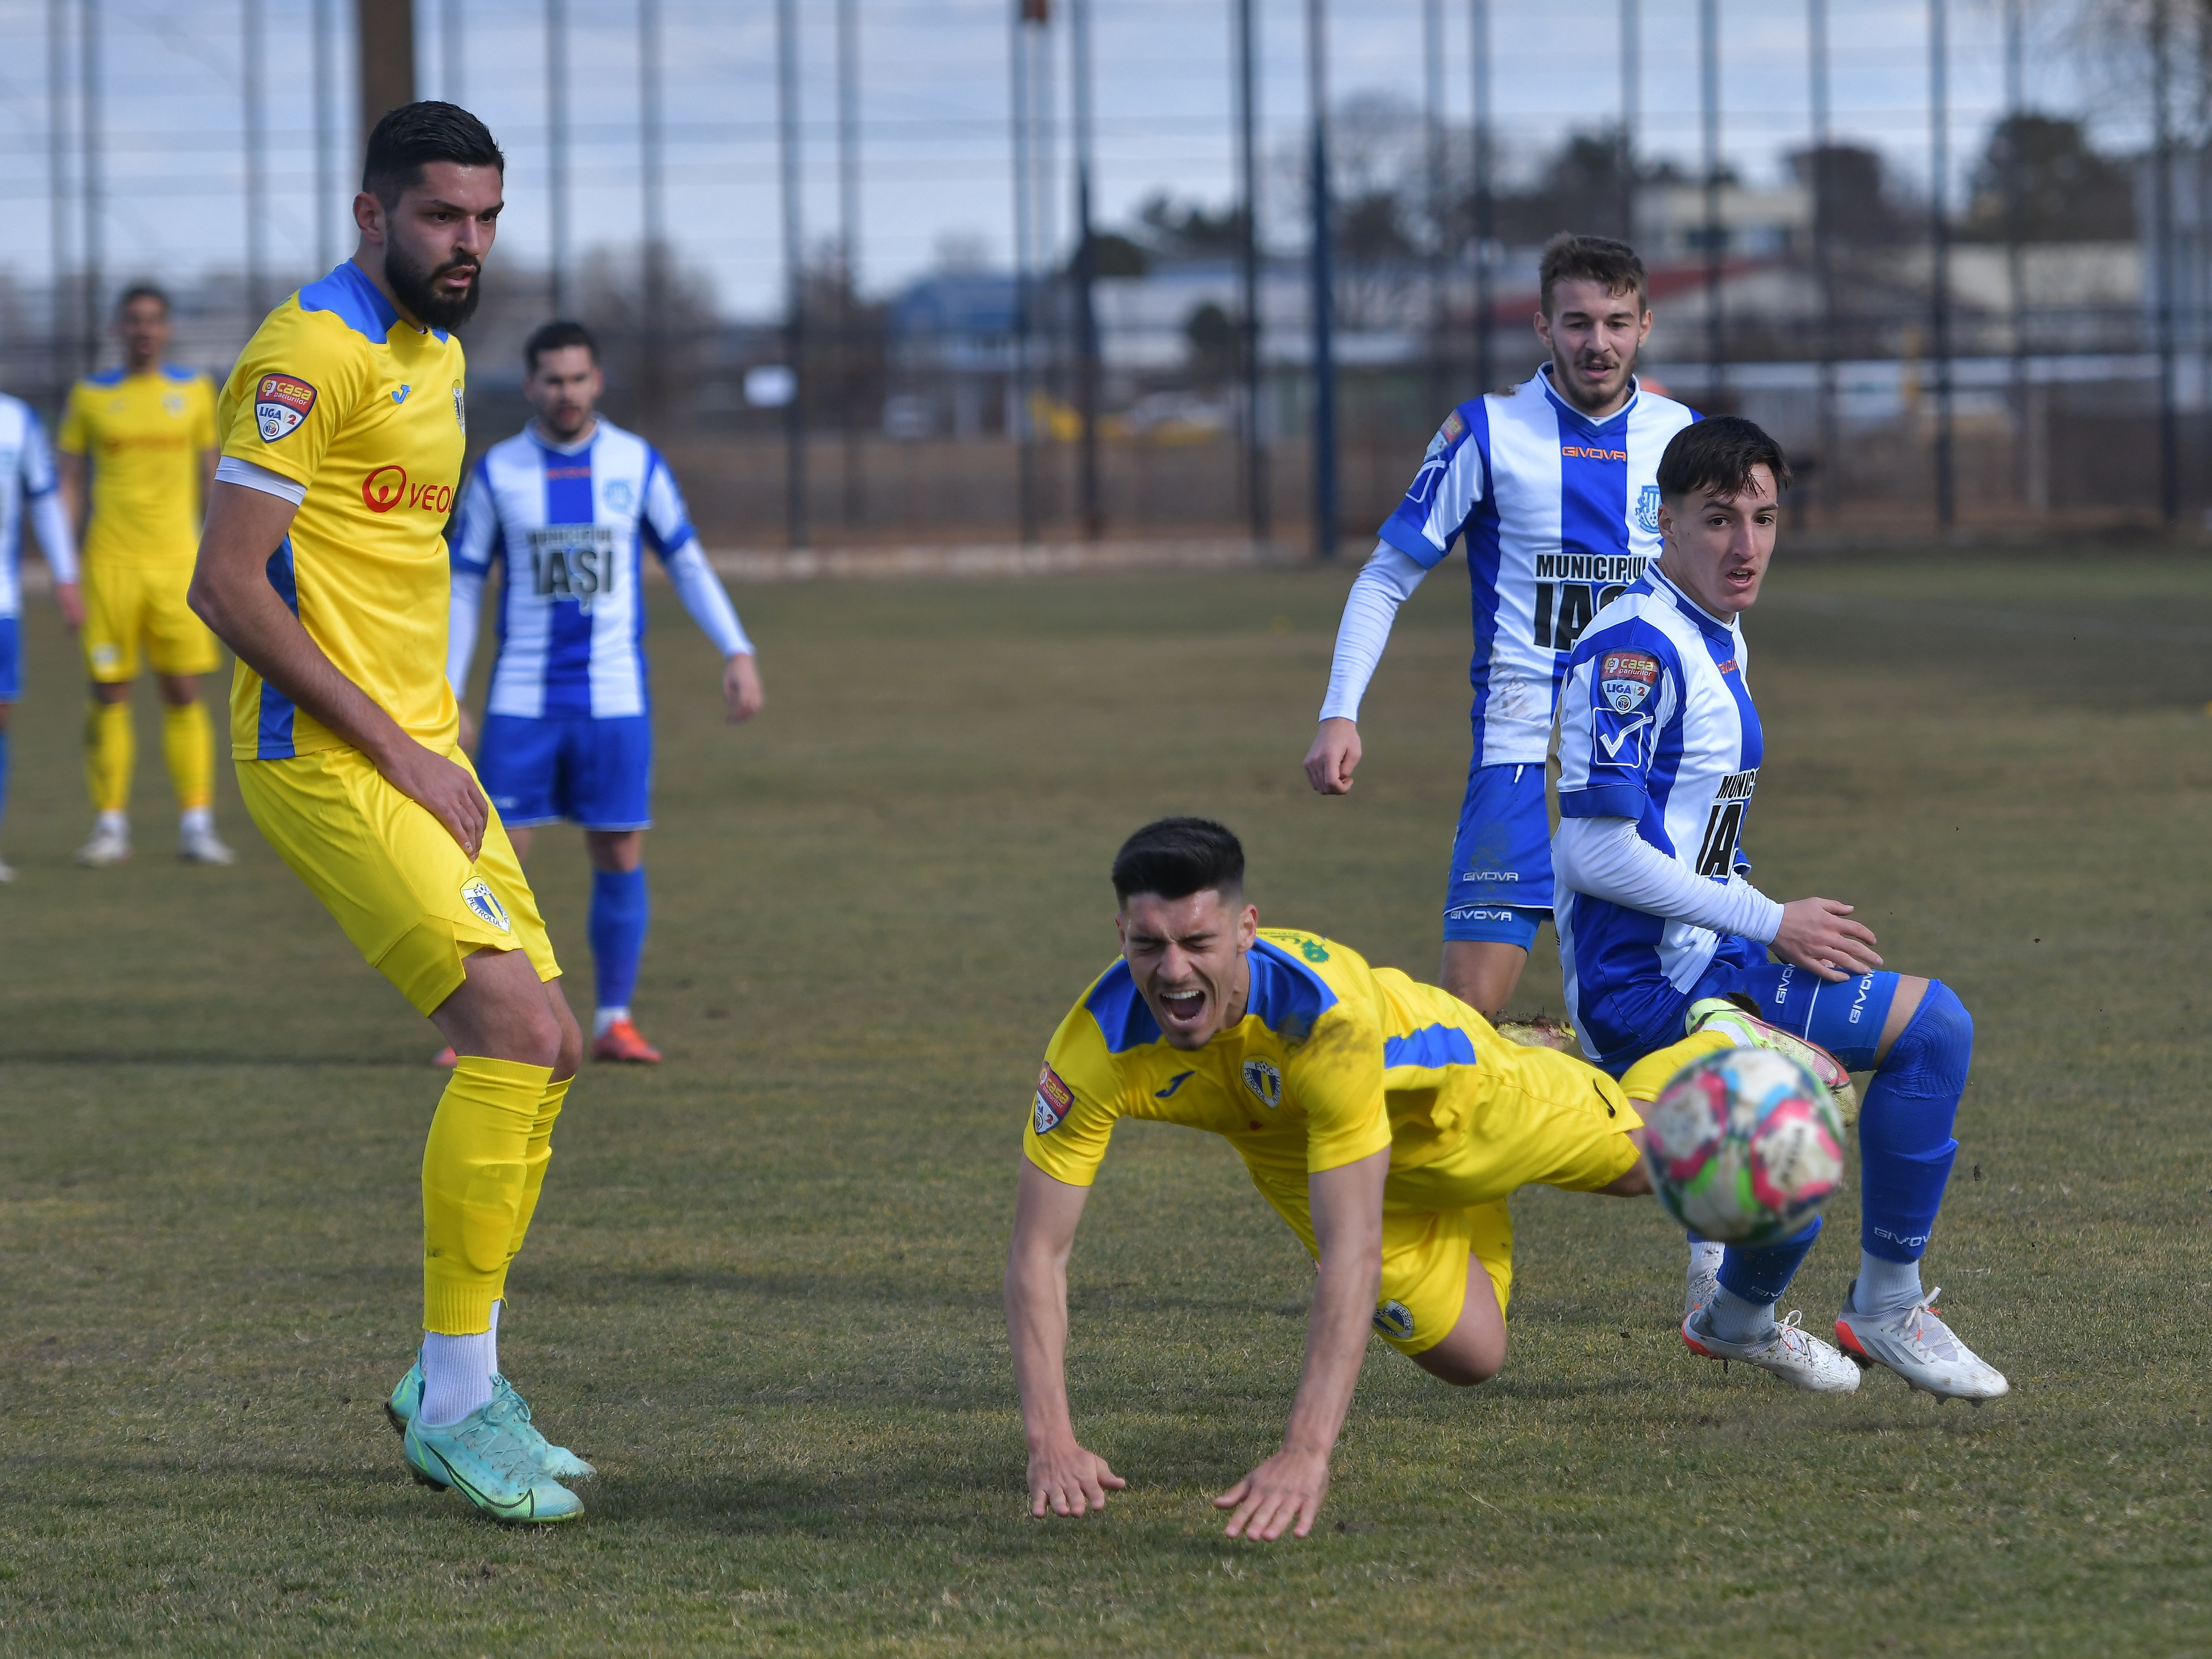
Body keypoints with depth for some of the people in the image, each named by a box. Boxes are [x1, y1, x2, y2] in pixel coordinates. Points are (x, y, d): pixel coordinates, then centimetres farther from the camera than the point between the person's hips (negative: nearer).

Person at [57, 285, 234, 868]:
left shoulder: (194, 392, 8)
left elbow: (210, 476, 14)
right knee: (110, 695, -1)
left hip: (178, 562, 1)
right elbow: (70, 485, 6)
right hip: (110, 564, -1)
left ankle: (196, 825, -1)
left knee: (184, 694, -3)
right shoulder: (90, 397, 5)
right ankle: (111, 825, 5)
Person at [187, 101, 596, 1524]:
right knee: (512, 1027, -18)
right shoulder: (312, 354, -14)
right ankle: (457, 1399, -10)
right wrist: (395, 748, -17)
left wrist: (438, 729, 12)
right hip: (325, 758, -10)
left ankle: (451, 1382, 19)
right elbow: (228, 583, -19)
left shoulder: (440, 356, 16)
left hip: (416, 751, 10)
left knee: (544, 1049, 8)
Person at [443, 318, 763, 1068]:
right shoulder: (497, 472, 0)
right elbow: (462, 589, 5)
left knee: (620, 857, 0)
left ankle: (614, 1021, 11)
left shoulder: (637, 464, 1)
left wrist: (738, 653, -1)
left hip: (615, 697, 1)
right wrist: (444, 696, -1)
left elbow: (687, 563, 9)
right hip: (522, 701, -1)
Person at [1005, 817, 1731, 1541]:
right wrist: (1051, 1441, -47)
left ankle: (1718, 1055, 53)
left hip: (1439, 1092, -3)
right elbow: (1038, 1252, -34)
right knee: (1466, 1357, 18)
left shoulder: (1330, 1009, -49)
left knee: (1640, 1163, 19)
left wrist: (1305, 1454, -59)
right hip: (1288, 1147, 3)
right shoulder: (1096, 1046, -40)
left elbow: (1352, 1252, -51)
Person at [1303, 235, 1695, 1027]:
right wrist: (1339, 715, -10)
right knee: (1468, 1008, -13)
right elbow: (1386, 579, 2)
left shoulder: (1682, 435, 7)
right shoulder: (1488, 432, -2)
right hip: (1520, 748, -3)